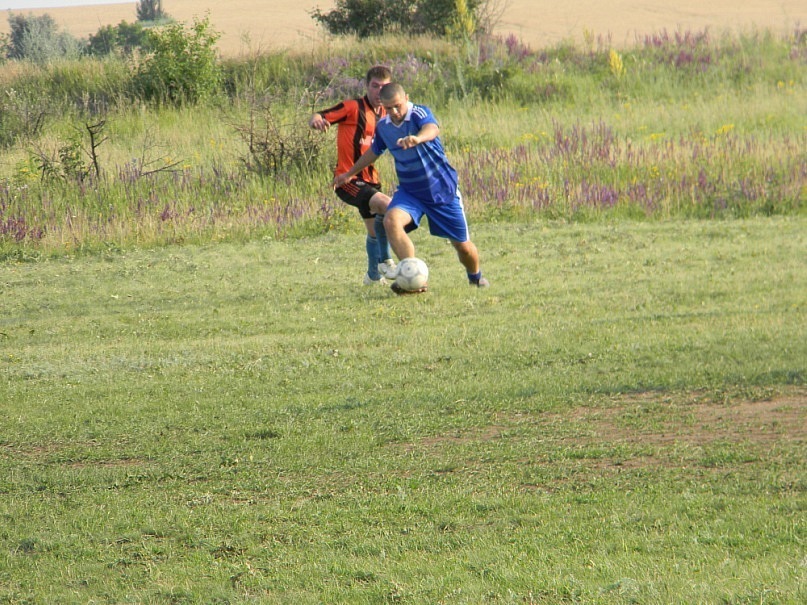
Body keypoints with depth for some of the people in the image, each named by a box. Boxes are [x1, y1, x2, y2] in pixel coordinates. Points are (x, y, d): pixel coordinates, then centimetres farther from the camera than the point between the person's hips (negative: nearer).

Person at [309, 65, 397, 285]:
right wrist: (316, 120, -44)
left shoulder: (384, 114, 10)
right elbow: (318, 119, -19)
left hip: (369, 180, 8)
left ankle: (373, 275, 43)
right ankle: (385, 262, -15)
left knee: (375, 228, 21)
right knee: (387, 206, -29)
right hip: (348, 179, -8)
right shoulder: (352, 108, -12)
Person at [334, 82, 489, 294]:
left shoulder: (420, 114, -20)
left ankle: (475, 276, 41)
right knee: (392, 221, -29)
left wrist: (418, 138, -68)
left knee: (462, 245, 6)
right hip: (409, 191, 4)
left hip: (441, 188, -4)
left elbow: (432, 129, -44)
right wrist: (350, 173, 32)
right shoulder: (383, 126, -2)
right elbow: (374, 151, 19)